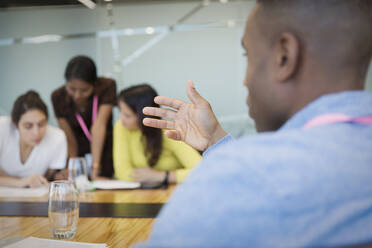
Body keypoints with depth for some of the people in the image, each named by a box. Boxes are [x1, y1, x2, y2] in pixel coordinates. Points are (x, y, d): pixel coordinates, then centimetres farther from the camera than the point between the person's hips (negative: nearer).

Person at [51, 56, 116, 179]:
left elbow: (99, 126, -29)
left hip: (104, 153, -1)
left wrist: (95, 166, -34)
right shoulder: (58, 97, -14)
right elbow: (69, 138, -12)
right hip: (79, 154, 1)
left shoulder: (107, 86, -19)